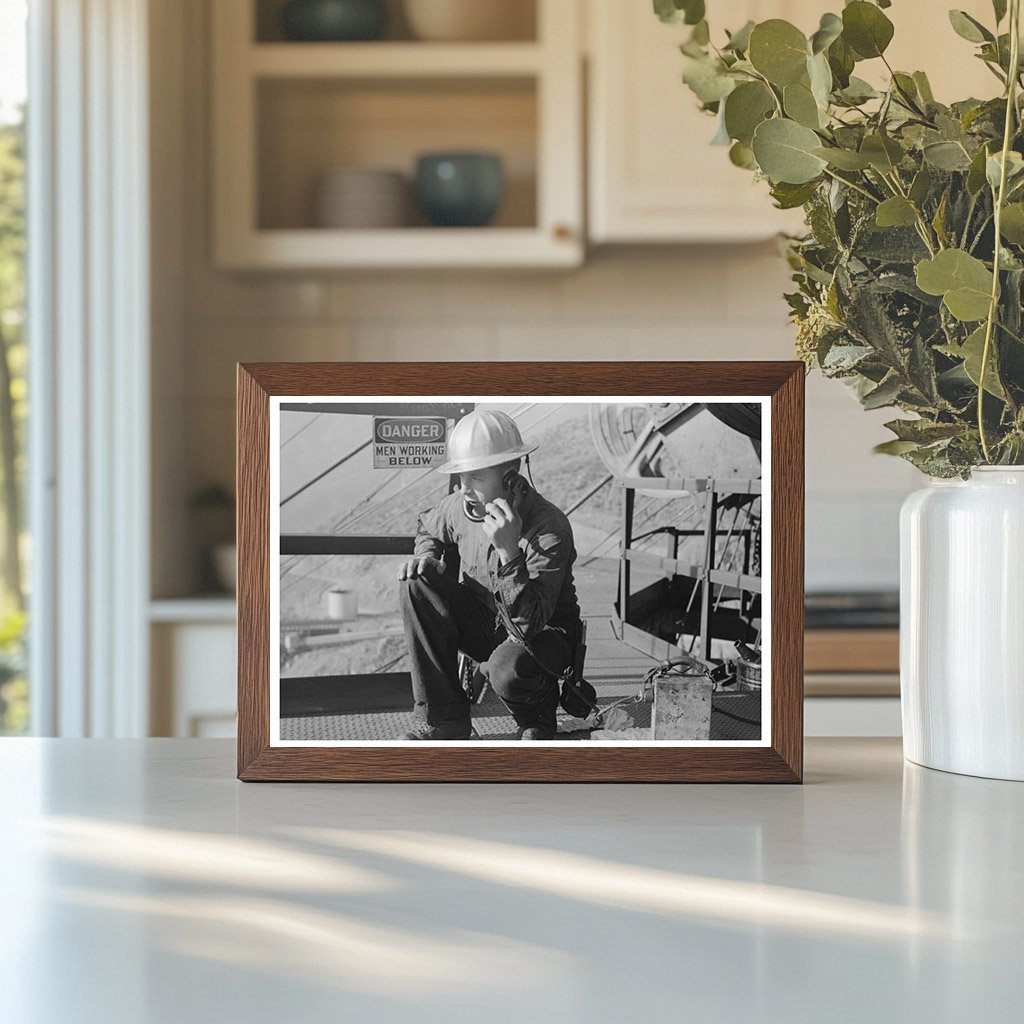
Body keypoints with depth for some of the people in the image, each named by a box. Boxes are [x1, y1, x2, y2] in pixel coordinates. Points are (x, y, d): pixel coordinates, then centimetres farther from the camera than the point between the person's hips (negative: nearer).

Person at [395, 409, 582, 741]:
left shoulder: (549, 528, -29)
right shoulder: (461, 505, -10)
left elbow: (528, 624, -36)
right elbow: (426, 526, 18)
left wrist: (509, 551, -45)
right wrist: (427, 555, -5)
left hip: (545, 635, -6)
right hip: (485, 624, 6)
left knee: (507, 668, -40)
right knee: (416, 584, -17)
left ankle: (537, 721, 2)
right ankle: (441, 719, -12)